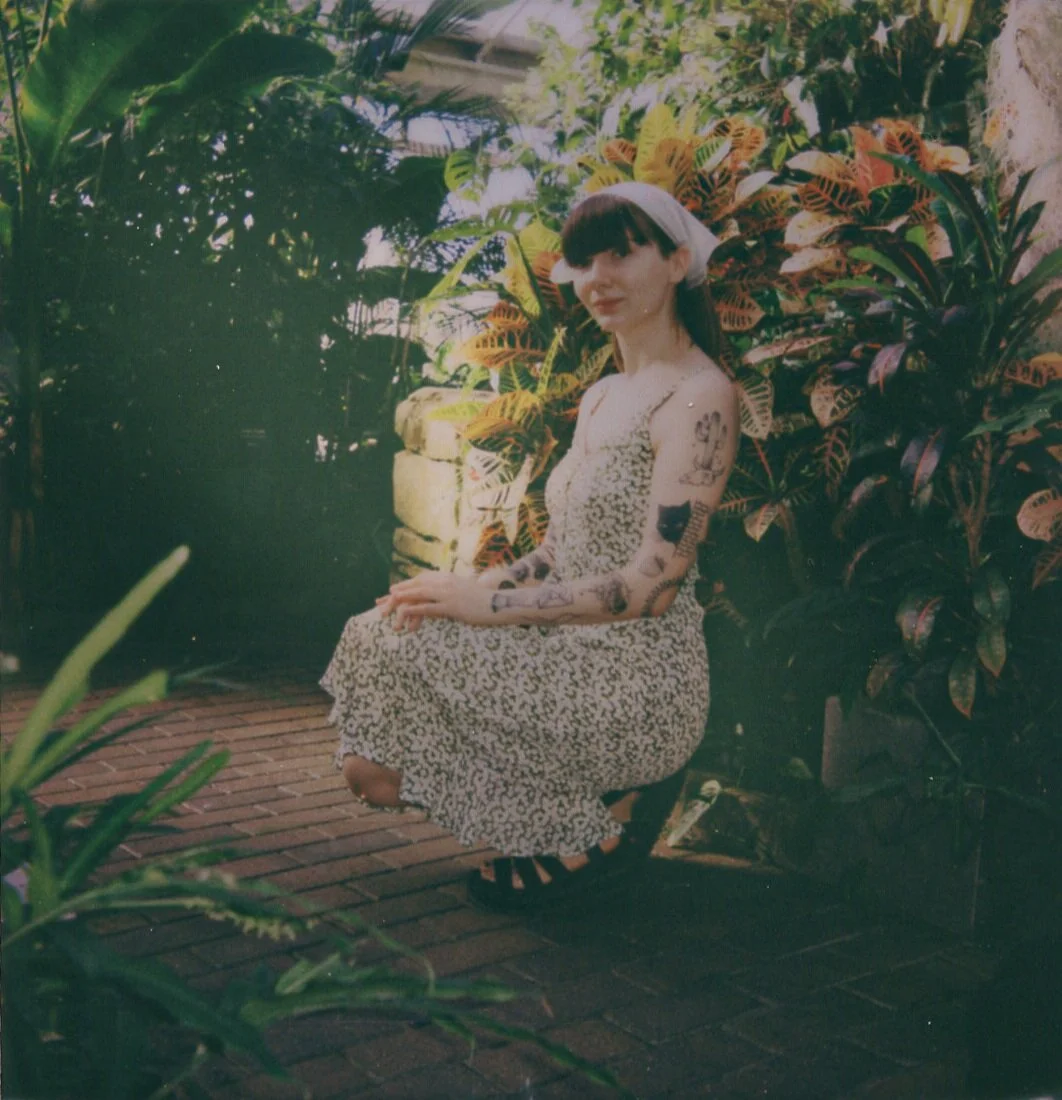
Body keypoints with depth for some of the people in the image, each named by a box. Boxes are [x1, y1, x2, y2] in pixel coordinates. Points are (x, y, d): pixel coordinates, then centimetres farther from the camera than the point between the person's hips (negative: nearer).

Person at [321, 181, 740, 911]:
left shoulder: (699, 397, -13)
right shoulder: (601, 395, 16)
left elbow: (650, 585, -20)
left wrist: (486, 605, -18)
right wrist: (467, 588, -2)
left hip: (639, 681, -8)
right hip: (575, 658, 9)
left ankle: (601, 821, 0)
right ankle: (609, 802, 6)